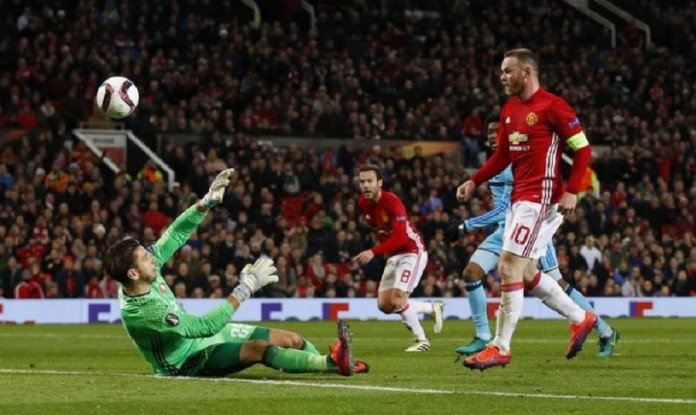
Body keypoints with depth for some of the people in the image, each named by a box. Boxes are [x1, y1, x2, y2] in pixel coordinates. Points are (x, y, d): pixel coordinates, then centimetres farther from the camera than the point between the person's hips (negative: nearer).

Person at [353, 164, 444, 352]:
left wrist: (374, 252, -42)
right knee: (384, 305, 2)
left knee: (397, 298, -20)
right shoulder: (363, 203, -3)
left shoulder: (392, 202, -25)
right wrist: (386, 251, 12)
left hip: (412, 251, -8)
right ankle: (433, 308, 22)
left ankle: (422, 340, -4)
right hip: (393, 255, 8)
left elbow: (401, 237, -34)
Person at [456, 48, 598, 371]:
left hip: (541, 198, -9)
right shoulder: (509, 109, 14)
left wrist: (572, 191, -19)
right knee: (526, 274, 13)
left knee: (509, 268, -12)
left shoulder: (552, 107, -11)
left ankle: (500, 347, -7)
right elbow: (502, 155, 22)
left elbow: (582, 148, -11)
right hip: (520, 198, 9)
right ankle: (580, 318, 28)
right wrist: (474, 182, 11)